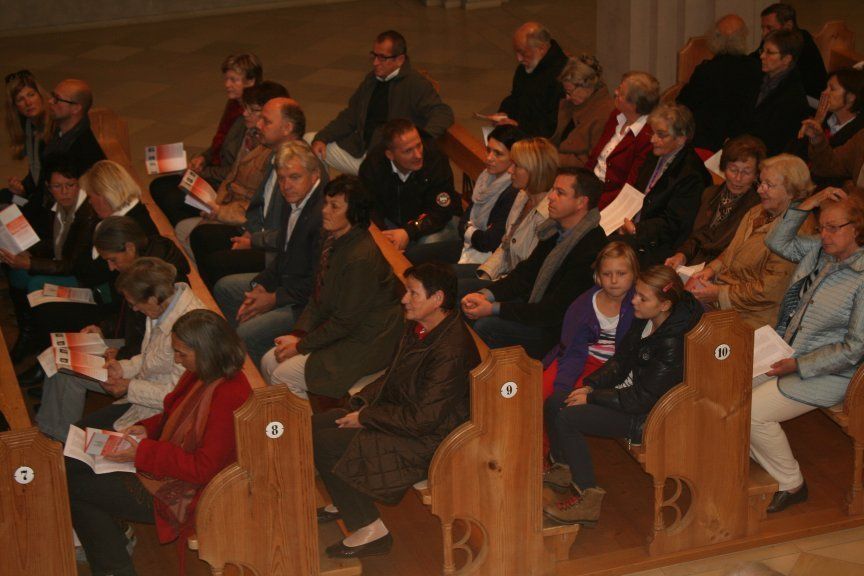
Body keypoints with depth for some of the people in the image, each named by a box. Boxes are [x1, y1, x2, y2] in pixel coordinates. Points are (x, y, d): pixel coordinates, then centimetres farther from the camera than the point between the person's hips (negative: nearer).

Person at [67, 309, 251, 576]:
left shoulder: (228, 398, -30)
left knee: (71, 487, -5)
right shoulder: (202, 376, -1)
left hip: (182, 495, -10)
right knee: (70, 465, 9)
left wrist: (143, 453, -24)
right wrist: (146, 428, -1)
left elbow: (203, 468, -27)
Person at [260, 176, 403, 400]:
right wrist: (299, 333, -1)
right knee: (268, 362, 4)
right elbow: (318, 296, 12)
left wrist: (301, 345, -13)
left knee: (284, 377, -14)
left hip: (364, 342, -9)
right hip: (334, 327, 9)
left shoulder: (361, 257, -27)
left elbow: (346, 321, -22)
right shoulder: (334, 238, 2)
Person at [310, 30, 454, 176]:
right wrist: (321, 138, 9)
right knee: (309, 140, 4)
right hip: (358, 151, 7)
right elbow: (349, 117, 24)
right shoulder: (371, 80, 19)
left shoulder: (415, 83, -6)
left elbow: (442, 113, -18)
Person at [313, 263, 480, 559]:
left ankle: (370, 529, -4)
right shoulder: (419, 327, 1)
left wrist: (365, 419, -17)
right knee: (316, 424, 10)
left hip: (426, 441, -10)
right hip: (397, 411, 10)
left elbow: (422, 419, -27)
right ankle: (346, 504, 28)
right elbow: (392, 376, 17)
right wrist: (364, 402, 1)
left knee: (323, 445, -14)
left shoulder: (451, 352, -29)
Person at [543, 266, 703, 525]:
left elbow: (641, 399, -25)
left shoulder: (673, 344, -29)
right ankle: (564, 468, 23)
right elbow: (621, 362, 9)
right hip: (630, 392, 9)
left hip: (649, 416, -9)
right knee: (553, 402, 4)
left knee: (566, 418, -20)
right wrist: (590, 387, -4)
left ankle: (587, 498, -13)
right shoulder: (643, 320, -3)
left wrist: (592, 397, -18)